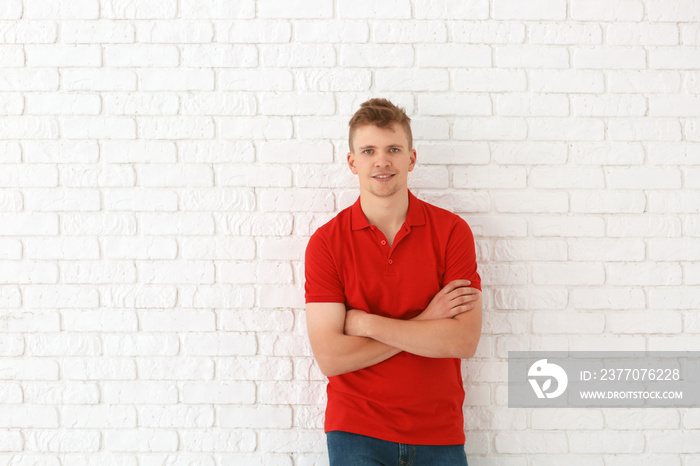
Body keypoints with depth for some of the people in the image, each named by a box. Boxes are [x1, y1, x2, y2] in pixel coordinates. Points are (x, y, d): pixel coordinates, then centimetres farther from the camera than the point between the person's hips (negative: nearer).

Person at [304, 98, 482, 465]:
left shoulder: (451, 231, -5)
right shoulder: (326, 242, -7)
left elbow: (464, 341, -14)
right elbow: (330, 358, -13)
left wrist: (366, 323, -14)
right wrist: (424, 324, -14)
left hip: (439, 433, 1)